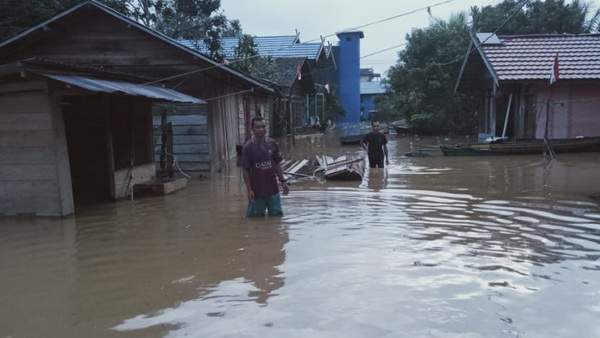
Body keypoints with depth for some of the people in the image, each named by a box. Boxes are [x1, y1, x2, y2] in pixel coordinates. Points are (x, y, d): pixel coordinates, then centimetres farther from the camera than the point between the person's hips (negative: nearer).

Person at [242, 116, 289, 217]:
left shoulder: (272, 143, 2)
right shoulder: (248, 147, -10)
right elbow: (246, 170, -8)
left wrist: (283, 181, 8)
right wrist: (249, 189, -11)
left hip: (273, 189, 4)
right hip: (257, 190, -4)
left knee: (277, 215, 12)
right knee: (255, 217, 5)